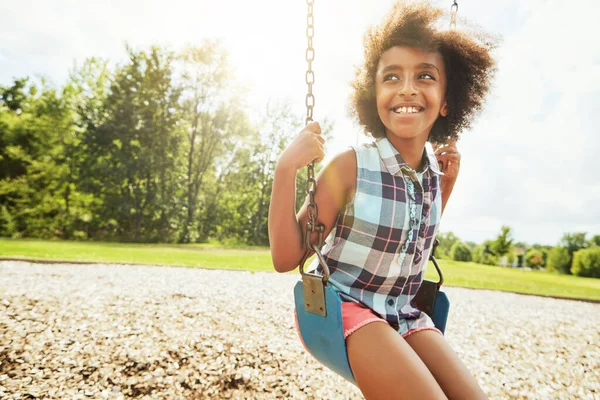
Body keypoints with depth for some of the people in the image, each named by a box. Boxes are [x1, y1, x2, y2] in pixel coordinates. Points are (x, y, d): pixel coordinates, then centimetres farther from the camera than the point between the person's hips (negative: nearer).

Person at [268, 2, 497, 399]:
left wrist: (446, 184, 5)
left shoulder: (434, 171, -1)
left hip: (405, 314, 6)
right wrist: (286, 168, -29)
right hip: (345, 307, -5)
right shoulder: (351, 166, -18)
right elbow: (285, 258, -18)